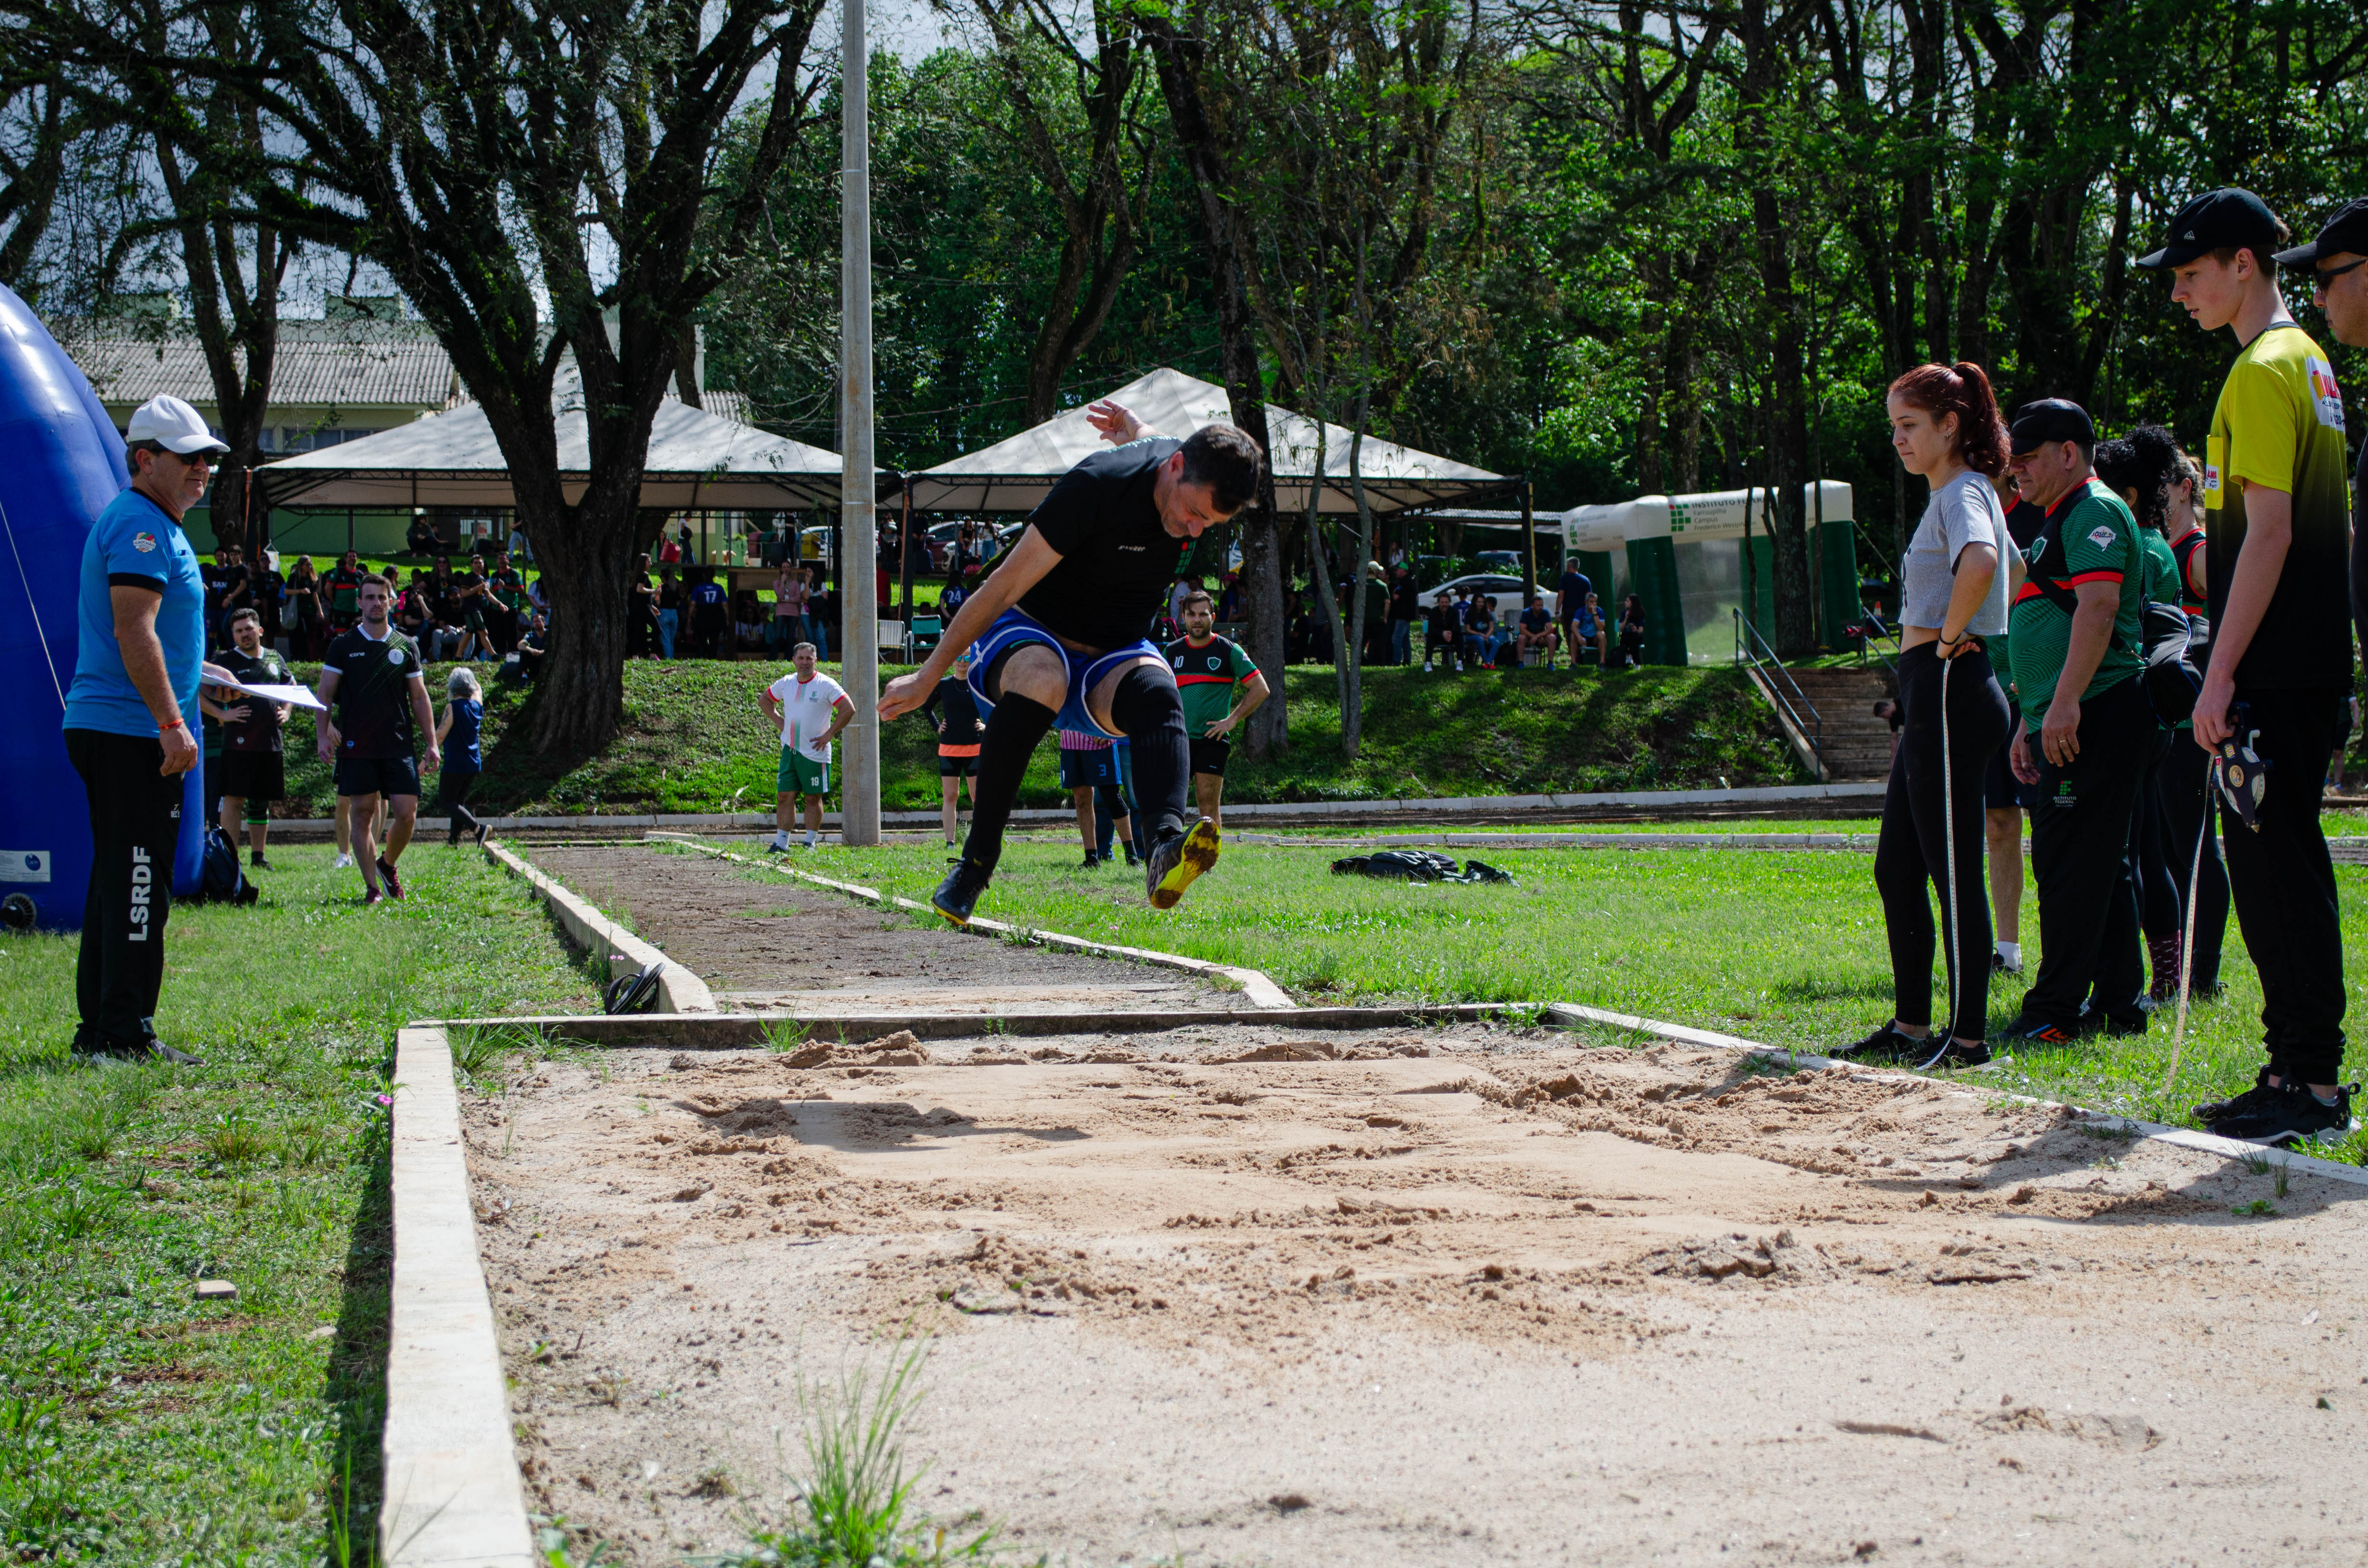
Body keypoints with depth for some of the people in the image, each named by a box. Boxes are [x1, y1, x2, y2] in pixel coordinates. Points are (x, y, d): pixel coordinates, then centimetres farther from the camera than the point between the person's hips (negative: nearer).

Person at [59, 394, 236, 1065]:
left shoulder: (151, 525, 21)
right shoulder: (140, 524, -12)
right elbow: (133, 631, -21)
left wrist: (191, 668, 27)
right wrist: (171, 721, -23)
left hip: (105, 727, 11)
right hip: (132, 732, -11)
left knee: (120, 879, 14)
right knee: (138, 880, -9)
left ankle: (99, 1029, 19)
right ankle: (124, 1032, -8)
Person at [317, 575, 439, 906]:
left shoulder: (406, 647, 10)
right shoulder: (343, 646, 5)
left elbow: (420, 698, 13)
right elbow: (325, 694, 5)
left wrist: (432, 743, 7)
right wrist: (323, 735, -7)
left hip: (399, 747, 1)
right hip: (356, 747, -1)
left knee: (406, 814, -6)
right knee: (362, 813, -2)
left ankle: (388, 865, 20)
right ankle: (372, 887, 4)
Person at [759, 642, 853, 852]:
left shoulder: (826, 685, -8)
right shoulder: (785, 684, 7)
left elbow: (848, 710, -12)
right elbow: (764, 700, 24)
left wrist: (829, 734, -13)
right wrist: (779, 722, 10)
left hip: (815, 753, -4)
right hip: (789, 750, 4)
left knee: (813, 798, 3)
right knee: (784, 796, 2)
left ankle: (811, 842, 10)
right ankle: (781, 842, 5)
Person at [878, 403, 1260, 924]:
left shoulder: (1201, 478, -8)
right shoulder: (1095, 485, -26)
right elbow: (1006, 585, -19)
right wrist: (929, 675, -15)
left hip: (1111, 655, 4)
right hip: (1031, 631, -4)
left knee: (1157, 692, -31)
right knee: (1042, 678, -40)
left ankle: (1165, 846, -58)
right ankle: (976, 861, -32)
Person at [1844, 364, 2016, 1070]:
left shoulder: (1962, 493, -12)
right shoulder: (1949, 495, 18)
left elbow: (1980, 562, -35)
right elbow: (2006, 564, 33)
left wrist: (1950, 637, -21)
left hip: (1950, 694, -11)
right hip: (1932, 699, 11)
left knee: (1953, 872, -6)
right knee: (1897, 868, 14)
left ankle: (1968, 1037, -2)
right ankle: (1912, 1024, 21)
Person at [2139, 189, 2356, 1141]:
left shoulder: (2262, 374, -13)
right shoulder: (2313, 364, 18)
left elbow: (2269, 533, -20)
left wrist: (2221, 673, -20)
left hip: (2272, 672, -10)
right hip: (2315, 664, 10)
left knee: (2275, 866, -7)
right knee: (2276, 865, 13)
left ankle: (2313, 1085, -5)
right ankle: (2296, 1072, 18)